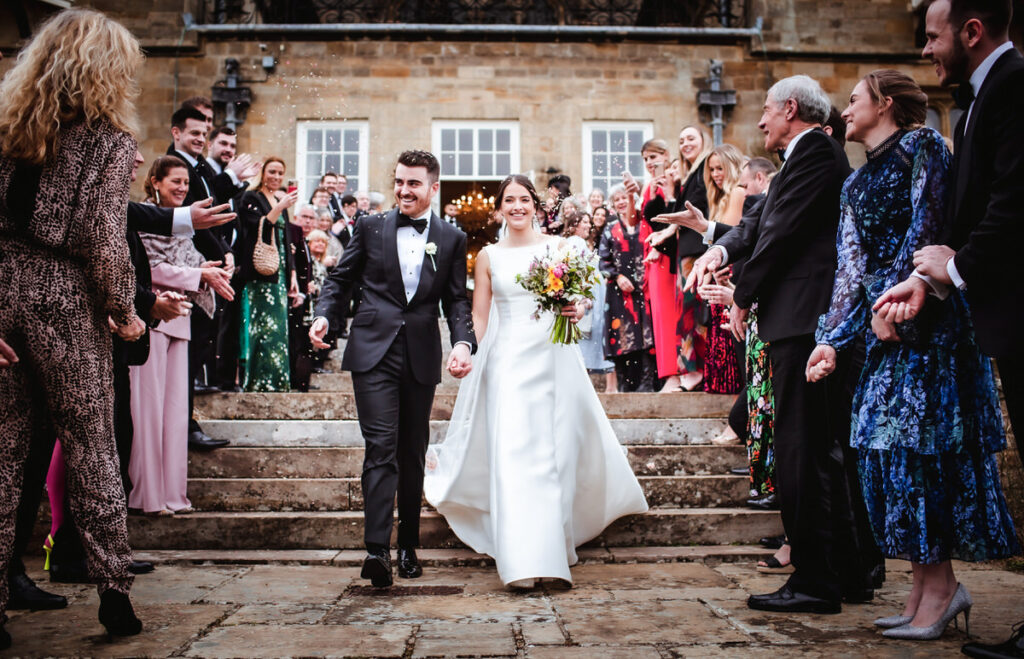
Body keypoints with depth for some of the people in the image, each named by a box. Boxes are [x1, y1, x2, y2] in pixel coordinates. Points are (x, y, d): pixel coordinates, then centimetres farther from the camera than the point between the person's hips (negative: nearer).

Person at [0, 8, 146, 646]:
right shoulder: (111, 140, -5)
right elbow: (103, 238, -13)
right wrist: (123, 309, -1)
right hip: (64, 299, -4)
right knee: (93, 449, 5)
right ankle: (114, 593, 10)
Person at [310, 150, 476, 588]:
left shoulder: (452, 239, 8)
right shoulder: (370, 228, 7)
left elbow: (457, 301, 6)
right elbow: (340, 279, 10)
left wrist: (463, 343, -11)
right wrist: (324, 315, -9)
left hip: (422, 357, 2)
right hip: (374, 353, -2)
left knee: (413, 454, 11)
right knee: (381, 448, -12)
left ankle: (408, 546, 23)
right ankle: (377, 549, -15)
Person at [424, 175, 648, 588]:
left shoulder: (558, 248, 8)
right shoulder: (488, 256, 9)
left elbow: (576, 298, 11)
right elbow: (479, 316, 10)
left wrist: (575, 311, -11)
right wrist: (481, 361, 2)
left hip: (553, 358, 1)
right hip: (507, 360, -1)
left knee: (556, 450, 3)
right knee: (511, 453, -10)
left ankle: (554, 545, 20)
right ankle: (522, 560, -9)